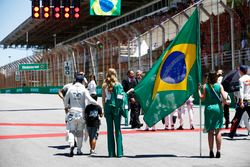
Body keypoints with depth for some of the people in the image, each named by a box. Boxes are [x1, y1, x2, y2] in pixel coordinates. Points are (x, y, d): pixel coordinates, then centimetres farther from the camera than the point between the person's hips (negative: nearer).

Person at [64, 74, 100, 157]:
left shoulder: (70, 89, 1)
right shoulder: (84, 90, -5)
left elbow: (65, 99, 10)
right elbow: (90, 99, -12)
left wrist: (66, 107, 29)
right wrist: (97, 104, 4)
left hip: (72, 112, 0)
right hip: (81, 112, 0)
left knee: (72, 131, 2)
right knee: (80, 131, 12)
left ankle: (71, 145, -25)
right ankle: (79, 150, 16)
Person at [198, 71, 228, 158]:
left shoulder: (205, 86, -3)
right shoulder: (219, 86, -3)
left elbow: (202, 98, -5)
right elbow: (224, 97, -8)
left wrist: (199, 90, 8)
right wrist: (225, 93, 13)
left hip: (209, 108, 0)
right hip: (218, 108, 0)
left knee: (210, 131, 5)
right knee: (218, 131, 4)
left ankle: (211, 151, 4)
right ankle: (218, 151, 3)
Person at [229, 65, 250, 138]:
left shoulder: (241, 79, -7)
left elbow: (241, 91, -15)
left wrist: (241, 101, -19)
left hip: (243, 100, -4)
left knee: (237, 118, 3)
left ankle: (232, 133, 8)